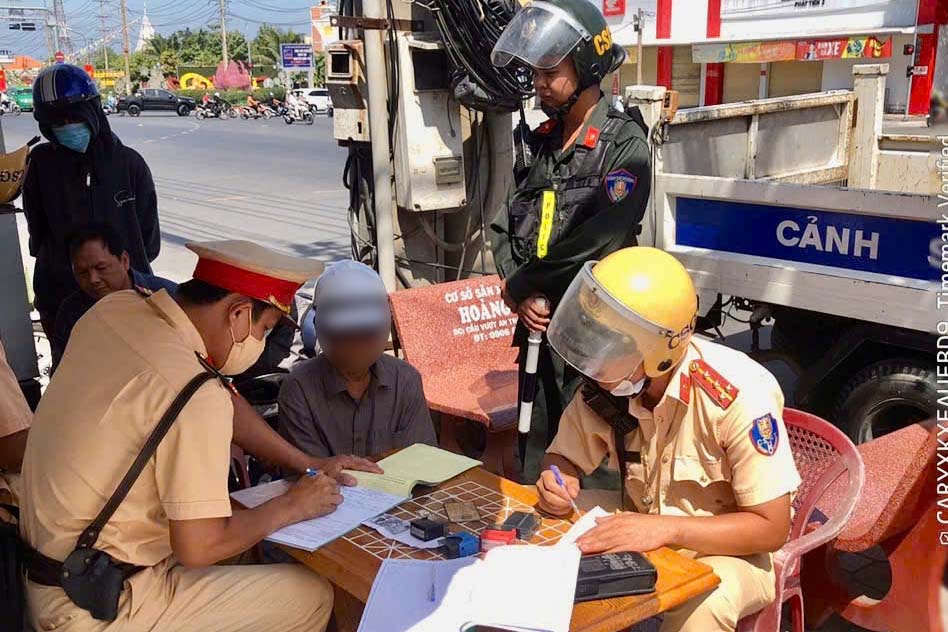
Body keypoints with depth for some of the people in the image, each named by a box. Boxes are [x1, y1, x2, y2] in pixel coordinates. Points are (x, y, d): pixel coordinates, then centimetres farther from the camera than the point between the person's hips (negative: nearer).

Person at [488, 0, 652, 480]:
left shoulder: (624, 146, -9)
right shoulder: (541, 143, 12)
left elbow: (595, 240, -19)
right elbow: (505, 226, 10)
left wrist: (518, 286, -10)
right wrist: (522, 296, -6)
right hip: (538, 324, 7)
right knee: (534, 455, 16)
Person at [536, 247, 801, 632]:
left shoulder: (739, 394, -29)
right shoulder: (605, 385, -13)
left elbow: (772, 528, -23)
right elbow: (565, 457, 5)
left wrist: (664, 529, -34)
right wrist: (557, 481, -20)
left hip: (729, 548, -5)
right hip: (645, 533, 5)